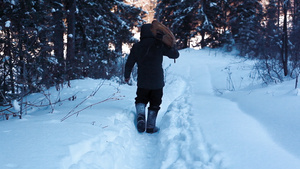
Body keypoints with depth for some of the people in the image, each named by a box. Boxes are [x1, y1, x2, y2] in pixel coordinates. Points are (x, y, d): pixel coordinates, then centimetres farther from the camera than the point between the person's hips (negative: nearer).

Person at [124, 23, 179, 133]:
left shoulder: (136, 47, -2)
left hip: (142, 83, 1)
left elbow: (129, 63, 5)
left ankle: (140, 116, -7)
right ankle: (150, 127, 16)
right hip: (157, 83, -1)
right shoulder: (160, 46, -9)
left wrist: (127, 76, 21)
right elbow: (175, 54, -3)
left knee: (141, 100, 20)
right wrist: (169, 45, 15)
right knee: (154, 104, 14)